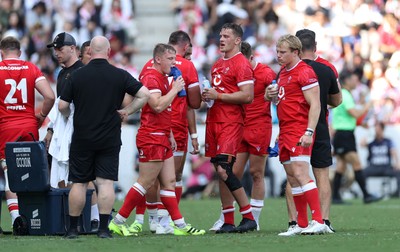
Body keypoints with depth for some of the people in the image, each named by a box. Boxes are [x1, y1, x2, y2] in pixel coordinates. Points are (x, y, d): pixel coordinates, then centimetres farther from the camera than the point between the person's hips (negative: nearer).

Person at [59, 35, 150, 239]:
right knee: (106, 182, 0)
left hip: (82, 138, 0)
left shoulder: (77, 75, -4)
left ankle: (73, 228, 10)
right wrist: (127, 111, 4)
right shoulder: (119, 75, -3)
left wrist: (69, 116, 18)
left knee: (79, 183, 6)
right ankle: (103, 228, -6)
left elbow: (62, 105, -2)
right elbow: (144, 94, -7)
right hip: (110, 140, 0)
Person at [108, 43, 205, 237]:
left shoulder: (163, 79, 19)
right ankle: (118, 222, -1)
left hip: (162, 139, 10)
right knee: (145, 183, -7)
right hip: (151, 139, -10)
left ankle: (180, 225, 8)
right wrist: (175, 89, -15)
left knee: (169, 182, 8)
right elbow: (157, 106, -26)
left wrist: (170, 135, 23)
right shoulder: (151, 78, -13)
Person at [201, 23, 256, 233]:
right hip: (214, 120, 9)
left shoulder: (241, 64, -9)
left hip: (231, 123, -9)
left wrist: (218, 96, -16)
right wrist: (208, 96, 8)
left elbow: (247, 96, -17)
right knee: (220, 171, 6)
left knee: (224, 170, -16)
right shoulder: (218, 64, 19)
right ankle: (228, 222, 8)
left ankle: (249, 218, -9)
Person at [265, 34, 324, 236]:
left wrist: (309, 132, -21)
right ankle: (301, 224, 10)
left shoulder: (304, 72, -10)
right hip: (285, 132, 9)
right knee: (292, 179, 7)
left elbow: (315, 105, -14)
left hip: (299, 131, -9)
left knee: (300, 174, -17)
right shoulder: (283, 72, 18)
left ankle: (318, 221, -19)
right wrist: (271, 95, 12)